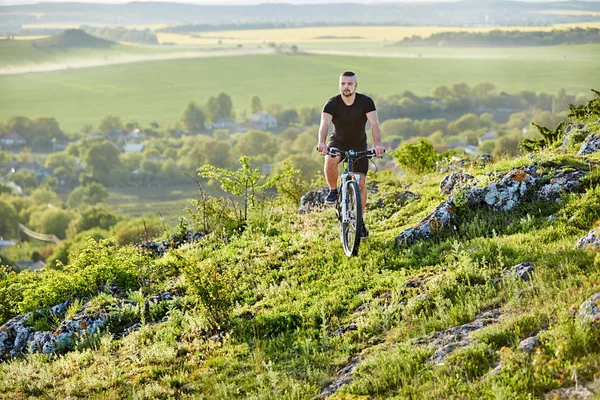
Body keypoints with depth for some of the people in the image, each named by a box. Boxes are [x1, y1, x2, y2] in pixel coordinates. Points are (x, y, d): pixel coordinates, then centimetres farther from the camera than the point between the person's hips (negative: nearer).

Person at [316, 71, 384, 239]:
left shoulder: (366, 102, -19)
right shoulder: (332, 103, -19)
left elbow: (374, 124, -30)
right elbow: (325, 123, -34)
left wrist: (377, 144, -48)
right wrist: (321, 142, -54)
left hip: (359, 145, 1)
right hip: (338, 142, -1)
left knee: (361, 183, -7)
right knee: (330, 160, -36)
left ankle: (360, 222, 9)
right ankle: (333, 191, -9)